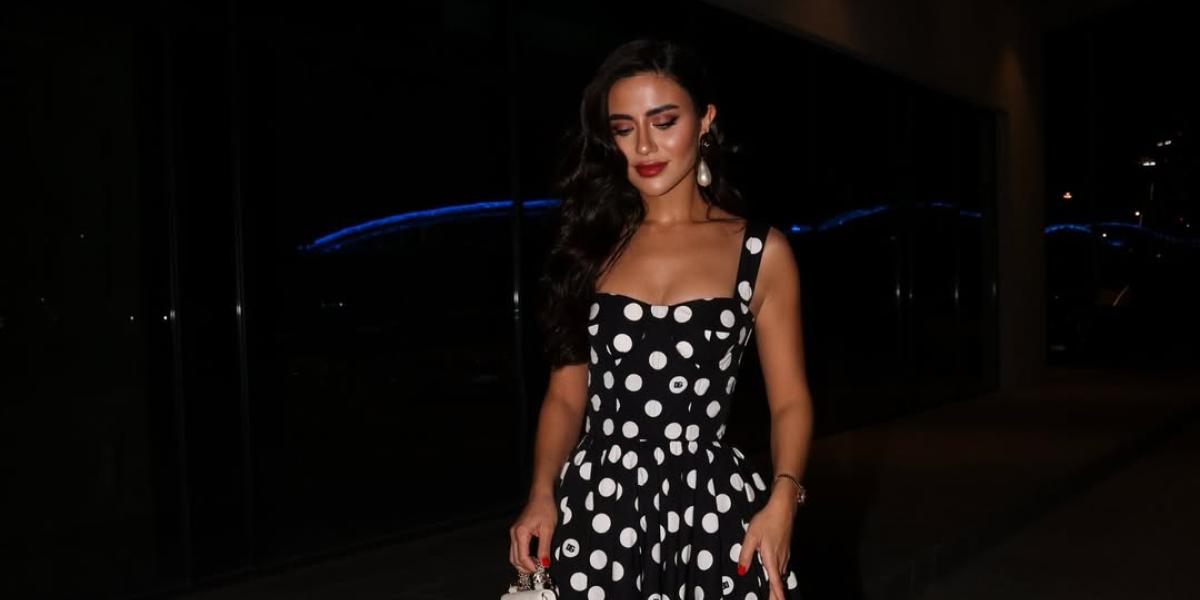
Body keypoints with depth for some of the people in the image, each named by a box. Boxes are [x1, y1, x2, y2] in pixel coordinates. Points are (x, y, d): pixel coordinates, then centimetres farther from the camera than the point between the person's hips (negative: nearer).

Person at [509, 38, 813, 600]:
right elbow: (566, 394, 9)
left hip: (710, 506, -2)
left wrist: (782, 500, -15)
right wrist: (542, 494, -6)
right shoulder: (593, 244, 6)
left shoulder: (761, 252, 0)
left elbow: (790, 401, 1)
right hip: (595, 504, 2)